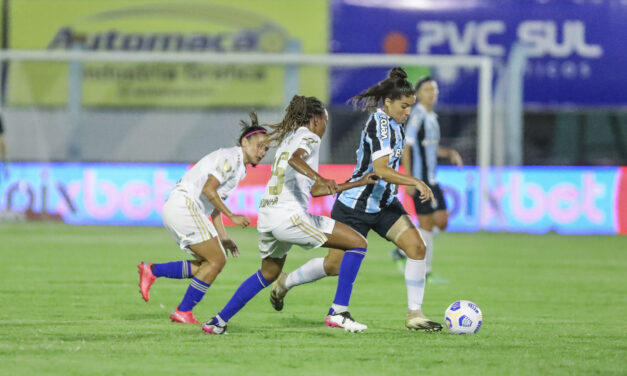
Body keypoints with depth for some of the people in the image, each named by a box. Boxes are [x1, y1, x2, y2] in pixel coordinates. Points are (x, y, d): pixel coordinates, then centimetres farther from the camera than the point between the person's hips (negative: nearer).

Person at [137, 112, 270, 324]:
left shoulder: (240, 168, 20)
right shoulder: (230, 158, -11)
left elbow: (214, 202, 21)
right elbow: (208, 190, -21)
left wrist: (222, 237, 15)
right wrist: (232, 216, -18)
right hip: (183, 205, -10)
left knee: (208, 263, 8)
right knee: (216, 260, -10)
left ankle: (152, 271, 8)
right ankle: (183, 312, -5)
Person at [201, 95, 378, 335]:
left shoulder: (288, 138, 26)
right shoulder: (309, 137, -1)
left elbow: (314, 190, 29)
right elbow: (295, 160, -26)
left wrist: (358, 183, 32)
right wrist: (320, 178, -40)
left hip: (267, 216, 9)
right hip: (289, 216, -9)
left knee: (268, 274, 32)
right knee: (357, 243, -7)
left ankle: (218, 322, 31)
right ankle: (338, 312, -12)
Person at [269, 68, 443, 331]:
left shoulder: (393, 122, 5)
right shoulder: (380, 124, -23)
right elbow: (381, 169, -35)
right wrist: (416, 182, -41)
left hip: (384, 204, 8)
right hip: (355, 207, -8)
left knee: (416, 247, -11)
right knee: (335, 266, 3)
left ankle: (414, 314, -6)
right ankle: (285, 283, 30)